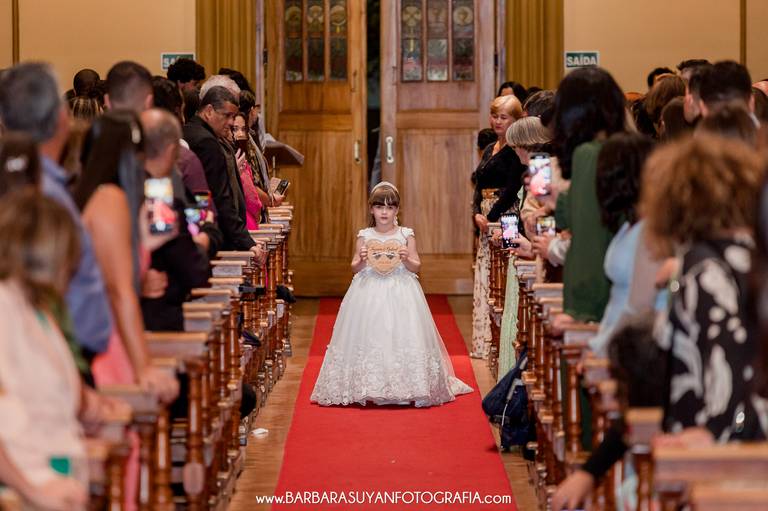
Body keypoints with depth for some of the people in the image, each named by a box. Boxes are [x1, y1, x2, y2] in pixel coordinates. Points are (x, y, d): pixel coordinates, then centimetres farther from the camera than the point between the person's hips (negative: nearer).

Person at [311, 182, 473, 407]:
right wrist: (362, 261, -14)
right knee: (370, 336, -5)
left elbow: (416, 267, 4)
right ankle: (368, 389, 2)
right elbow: (354, 268, 7)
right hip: (370, 293, 1)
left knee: (402, 336, -6)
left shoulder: (406, 235, 3)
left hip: (400, 293, 0)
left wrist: (407, 259, -16)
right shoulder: (365, 236, 5)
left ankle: (405, 387, 0)